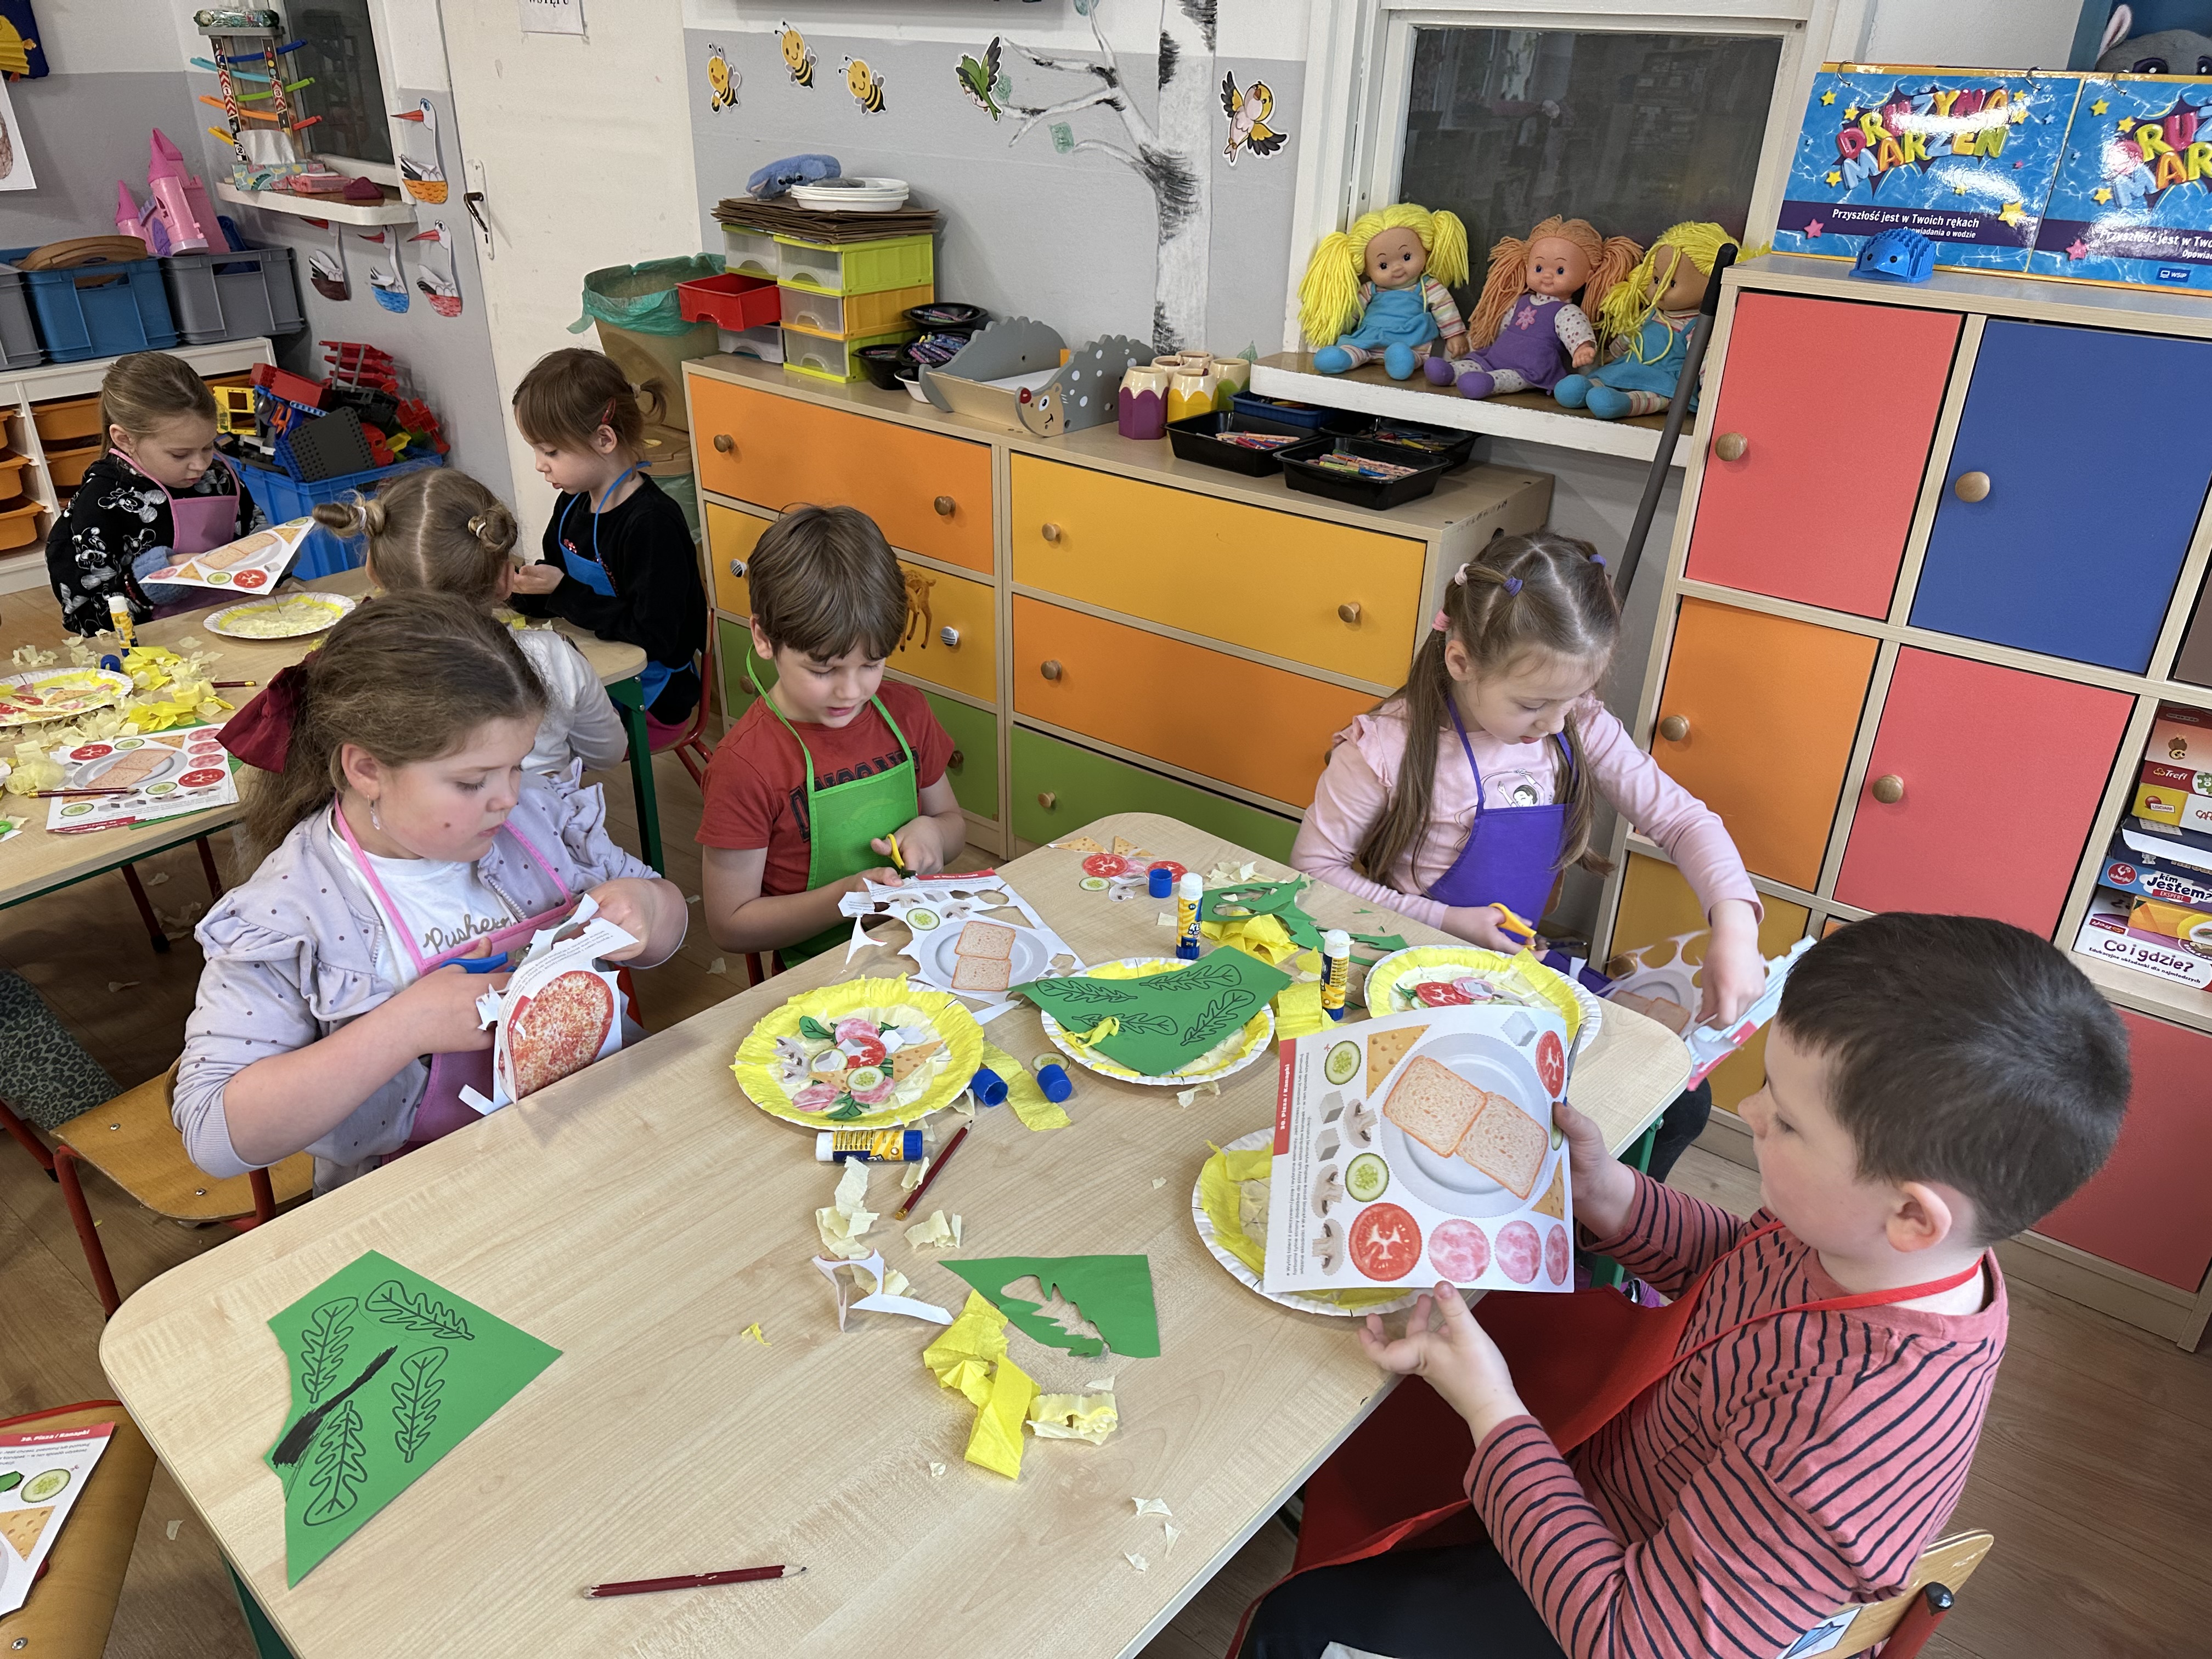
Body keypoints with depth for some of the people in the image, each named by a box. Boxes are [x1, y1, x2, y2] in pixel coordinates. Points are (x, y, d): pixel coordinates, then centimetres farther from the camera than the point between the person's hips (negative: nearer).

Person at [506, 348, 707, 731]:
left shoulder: (652, 523, -23)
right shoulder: (573, 503, 4)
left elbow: (652, 638, -24)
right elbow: (550, 601, 15)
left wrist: (563, 591, -20)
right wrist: (520, 585, -8)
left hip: (651, 697, -8)